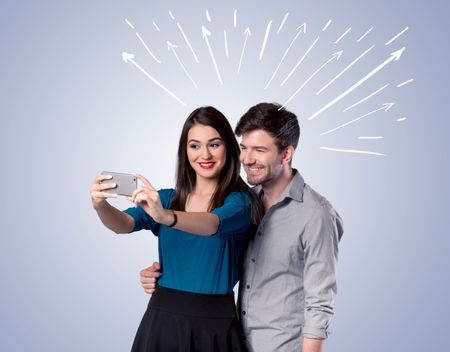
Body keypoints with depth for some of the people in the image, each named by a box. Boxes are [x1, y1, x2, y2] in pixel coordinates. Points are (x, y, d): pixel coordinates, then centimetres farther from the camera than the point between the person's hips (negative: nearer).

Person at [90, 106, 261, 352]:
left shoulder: (240, 201, -4)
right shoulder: (166, 199, 7)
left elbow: (213, 224, -25)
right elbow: (123, 224, -9)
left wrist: (166, 217, -43)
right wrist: (101, 206, -30)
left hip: (214, 324, -3)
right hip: (163, 319, 3)